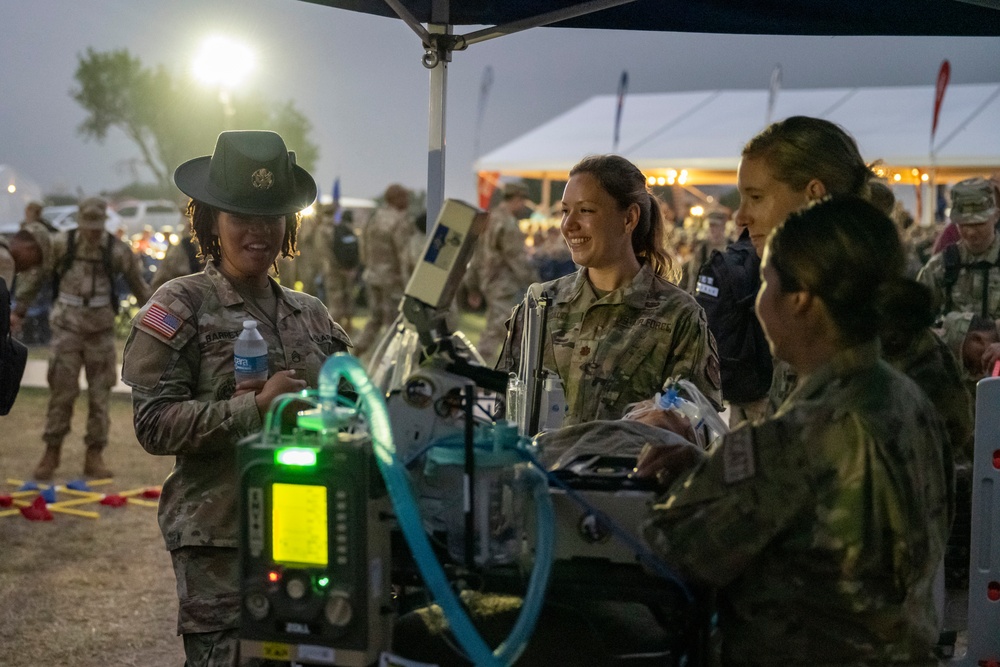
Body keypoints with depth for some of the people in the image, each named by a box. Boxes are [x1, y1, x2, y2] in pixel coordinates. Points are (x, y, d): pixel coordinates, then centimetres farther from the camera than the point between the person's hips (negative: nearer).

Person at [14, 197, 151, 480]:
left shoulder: (118, 251, -4)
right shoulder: (61, 244, -4)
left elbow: (139, 286, 8)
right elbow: (36, 276, 6)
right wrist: (19, 310, 7)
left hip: (101, 328, 1)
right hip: (67, 326, -1)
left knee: (100, 393, 2)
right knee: (62, 391, -3)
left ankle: (94, 457, 10)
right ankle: (51, 453, 10)